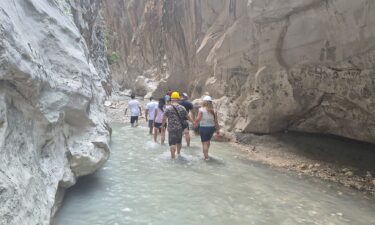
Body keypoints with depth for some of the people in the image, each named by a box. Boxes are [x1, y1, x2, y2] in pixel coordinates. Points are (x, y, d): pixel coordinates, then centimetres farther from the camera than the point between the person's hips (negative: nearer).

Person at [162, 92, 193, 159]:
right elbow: (188, 117, 7)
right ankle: (178, 154, 38)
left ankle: (173, 156, -5)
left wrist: (162, 125, 15)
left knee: (172, 143, -1)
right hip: (180, 128, 4)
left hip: (172, 128, -4)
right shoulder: (182, 108, 0)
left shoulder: (168, 108, -7)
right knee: (179, 142, 21)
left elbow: (164, 118, -2)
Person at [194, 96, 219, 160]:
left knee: (204, 142, 5)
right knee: (208, 141, 24)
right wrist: (217, 129, 9)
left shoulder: (201, 110, -12)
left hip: (203, 128, -5)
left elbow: (198, 119, -16)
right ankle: (205, 152, 44)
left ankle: (206, 156, 3)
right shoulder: (213, 111, -1)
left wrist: (195, 124, 3)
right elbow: (216, 121, 1)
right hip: (212, 127, 5)